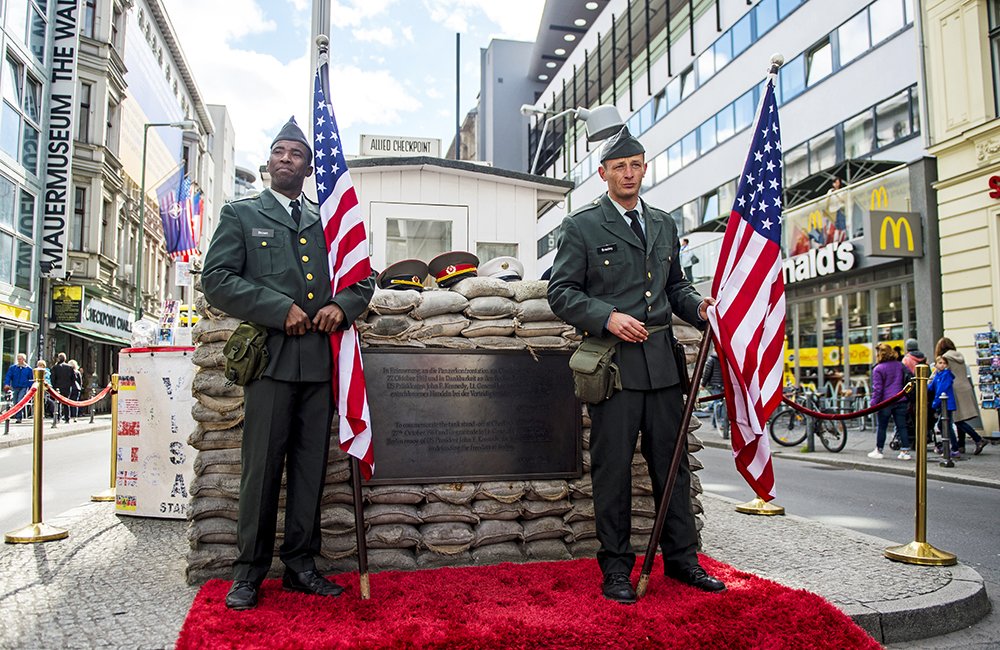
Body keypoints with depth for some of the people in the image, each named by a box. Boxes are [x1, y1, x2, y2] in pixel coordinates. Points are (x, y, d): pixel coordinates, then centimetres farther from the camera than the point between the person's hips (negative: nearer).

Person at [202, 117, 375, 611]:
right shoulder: (241, 214, 11)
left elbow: (363, 278, 20)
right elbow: (217, 279, -1)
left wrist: (343, 305, -2)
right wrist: (280, 309, -11)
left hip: (321, 359, 3)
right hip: (271, 354, -3)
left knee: (311, 467, 7)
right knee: (263, 465, 0)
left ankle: (301, 565, 18)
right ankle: (249, 572, 12)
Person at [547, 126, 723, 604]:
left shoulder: (664, 225, 17)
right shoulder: (581, 225, 1)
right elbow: (561, 292, -3)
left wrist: (698, 306, 3)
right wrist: (608, 318, -16)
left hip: (662, 359, 5)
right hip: (613, 361, -5)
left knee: (672, 461, 10)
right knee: (613, 467, 1)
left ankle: (681, 557, 25)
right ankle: (615, 568, 14)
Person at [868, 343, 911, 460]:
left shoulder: (878, 369, -10)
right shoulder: (899, 365, 8)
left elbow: (877, 389, -12)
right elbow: (908, 379, 16)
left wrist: (874, 403, -8)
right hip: (900, 401, 5)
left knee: (881, 427, 5)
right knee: (902, 426, 6)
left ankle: (878, 451, 12)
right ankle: (905, 451, 3)